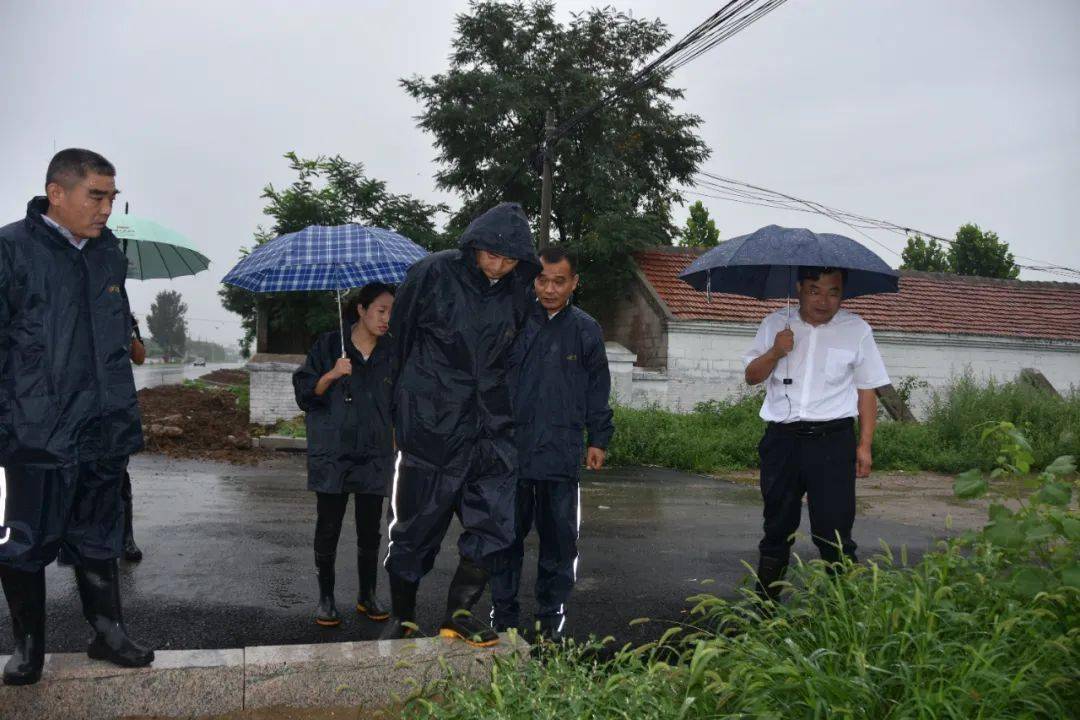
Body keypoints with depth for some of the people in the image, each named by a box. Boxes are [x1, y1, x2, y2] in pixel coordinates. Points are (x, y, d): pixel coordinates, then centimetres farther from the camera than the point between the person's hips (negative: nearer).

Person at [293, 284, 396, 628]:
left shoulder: (391, 352, 8)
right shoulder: (328, 346, 0)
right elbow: (305, 394, -2)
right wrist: (332, 375, -18)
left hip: (375, 456, 2)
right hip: (332, 454, -2)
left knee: (370, 529, 7)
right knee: (328, 528, 1)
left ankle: (367, 595, 20)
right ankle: (326, 598, 14)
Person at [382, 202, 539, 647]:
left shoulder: (518, 292, 4)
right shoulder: (433, 274, -9)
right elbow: (400, 336, -1)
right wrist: (406, 403, 4)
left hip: (489, 426, 4)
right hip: (430, 423, -3)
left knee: (494, 522, -5)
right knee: (416, 524, 6)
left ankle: (458, 613, 8)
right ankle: (403, 618, 22)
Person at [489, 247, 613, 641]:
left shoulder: (586, 329, 7)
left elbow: (598, 390, 12)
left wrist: (599, 439, 9)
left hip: (562, 452, 0)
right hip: (512, 447, 0)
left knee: (559, 539, 6)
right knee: (508, 535, 7)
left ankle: (551, 619, 20)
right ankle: (503, 616, 19)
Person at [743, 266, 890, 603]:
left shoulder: (856, 329, 4)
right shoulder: (776, 324, 8)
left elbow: (867, 391, 6)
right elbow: (752, 377, 10)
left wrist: (865, 445, 0)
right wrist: (775, 352, -10)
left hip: (832, 440, -2)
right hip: (781, 439, 2)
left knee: (834, 530, -5)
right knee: (778, 526, 12)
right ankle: (764, 603, 24)